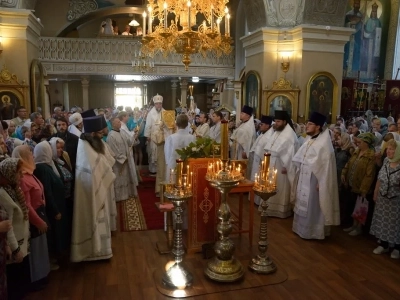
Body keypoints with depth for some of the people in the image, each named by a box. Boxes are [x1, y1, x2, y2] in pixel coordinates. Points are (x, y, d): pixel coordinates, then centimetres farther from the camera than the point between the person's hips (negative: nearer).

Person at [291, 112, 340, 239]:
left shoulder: (324, 142, -17)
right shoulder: (309, 140, 8)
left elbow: (325, 164, -18)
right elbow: (299, 159, 12)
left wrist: (320, 182, -19)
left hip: (314, 180, -8)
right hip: (304, 179, 8)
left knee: (312, 206, 3)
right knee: (304, 205, 17)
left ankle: (313, 231, 18)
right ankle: (303, 227, 31)